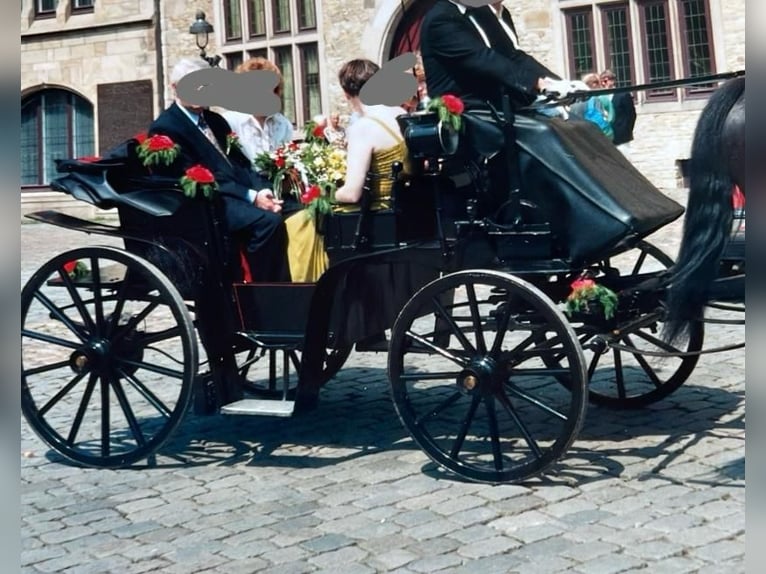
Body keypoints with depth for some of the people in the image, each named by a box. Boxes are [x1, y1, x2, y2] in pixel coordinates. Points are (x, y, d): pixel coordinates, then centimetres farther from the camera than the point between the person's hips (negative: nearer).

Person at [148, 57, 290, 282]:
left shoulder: (215, 120, 22)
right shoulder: (165, 128, -3)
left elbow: (241, 162, 16)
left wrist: (261, 190, -6)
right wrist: (251, 197, -18)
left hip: (243, 194, 8)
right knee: (268, 220, -32)